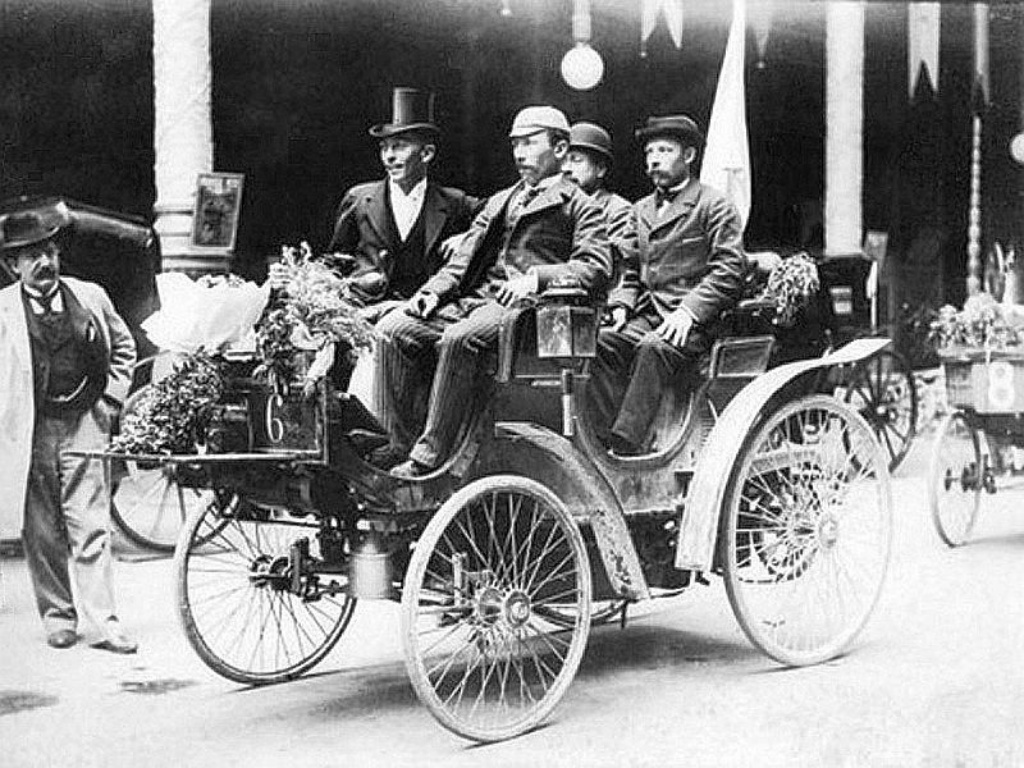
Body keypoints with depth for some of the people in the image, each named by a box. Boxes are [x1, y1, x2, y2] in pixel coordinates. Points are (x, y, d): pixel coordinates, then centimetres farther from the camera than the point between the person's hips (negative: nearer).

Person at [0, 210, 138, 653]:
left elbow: (124, 347, 19)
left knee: (91, 527, -2)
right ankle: (58, 617, 22)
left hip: (84, 422, 1)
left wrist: (110, 398, 9)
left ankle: (101, 622, 2)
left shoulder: (90, 297, 5)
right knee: (42, 531, 8)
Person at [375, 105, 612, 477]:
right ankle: (403, 445, -15)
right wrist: (433, 291, 3)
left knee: (459, 340, -36)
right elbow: (466, 258, 23)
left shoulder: (579, 205, 10)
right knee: (393, 329, -16)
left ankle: (430, 458, -33)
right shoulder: (499, 201, 31)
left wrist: (536, 277, -19)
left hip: (525, 306, -7)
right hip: (474, 299, 7)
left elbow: (596, 268, -5)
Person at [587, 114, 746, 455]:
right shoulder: (640, 210, 24)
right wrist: (621, 305, 3)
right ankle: (606, 442, -28)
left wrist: (689, 311, -18)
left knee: (653, 349, -36)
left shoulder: (714, 205, 4)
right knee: (600, 342, -24)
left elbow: (729, 270, -6)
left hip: (694, 323, -6)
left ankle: (629, 445, -39)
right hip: (647, 316, 6)